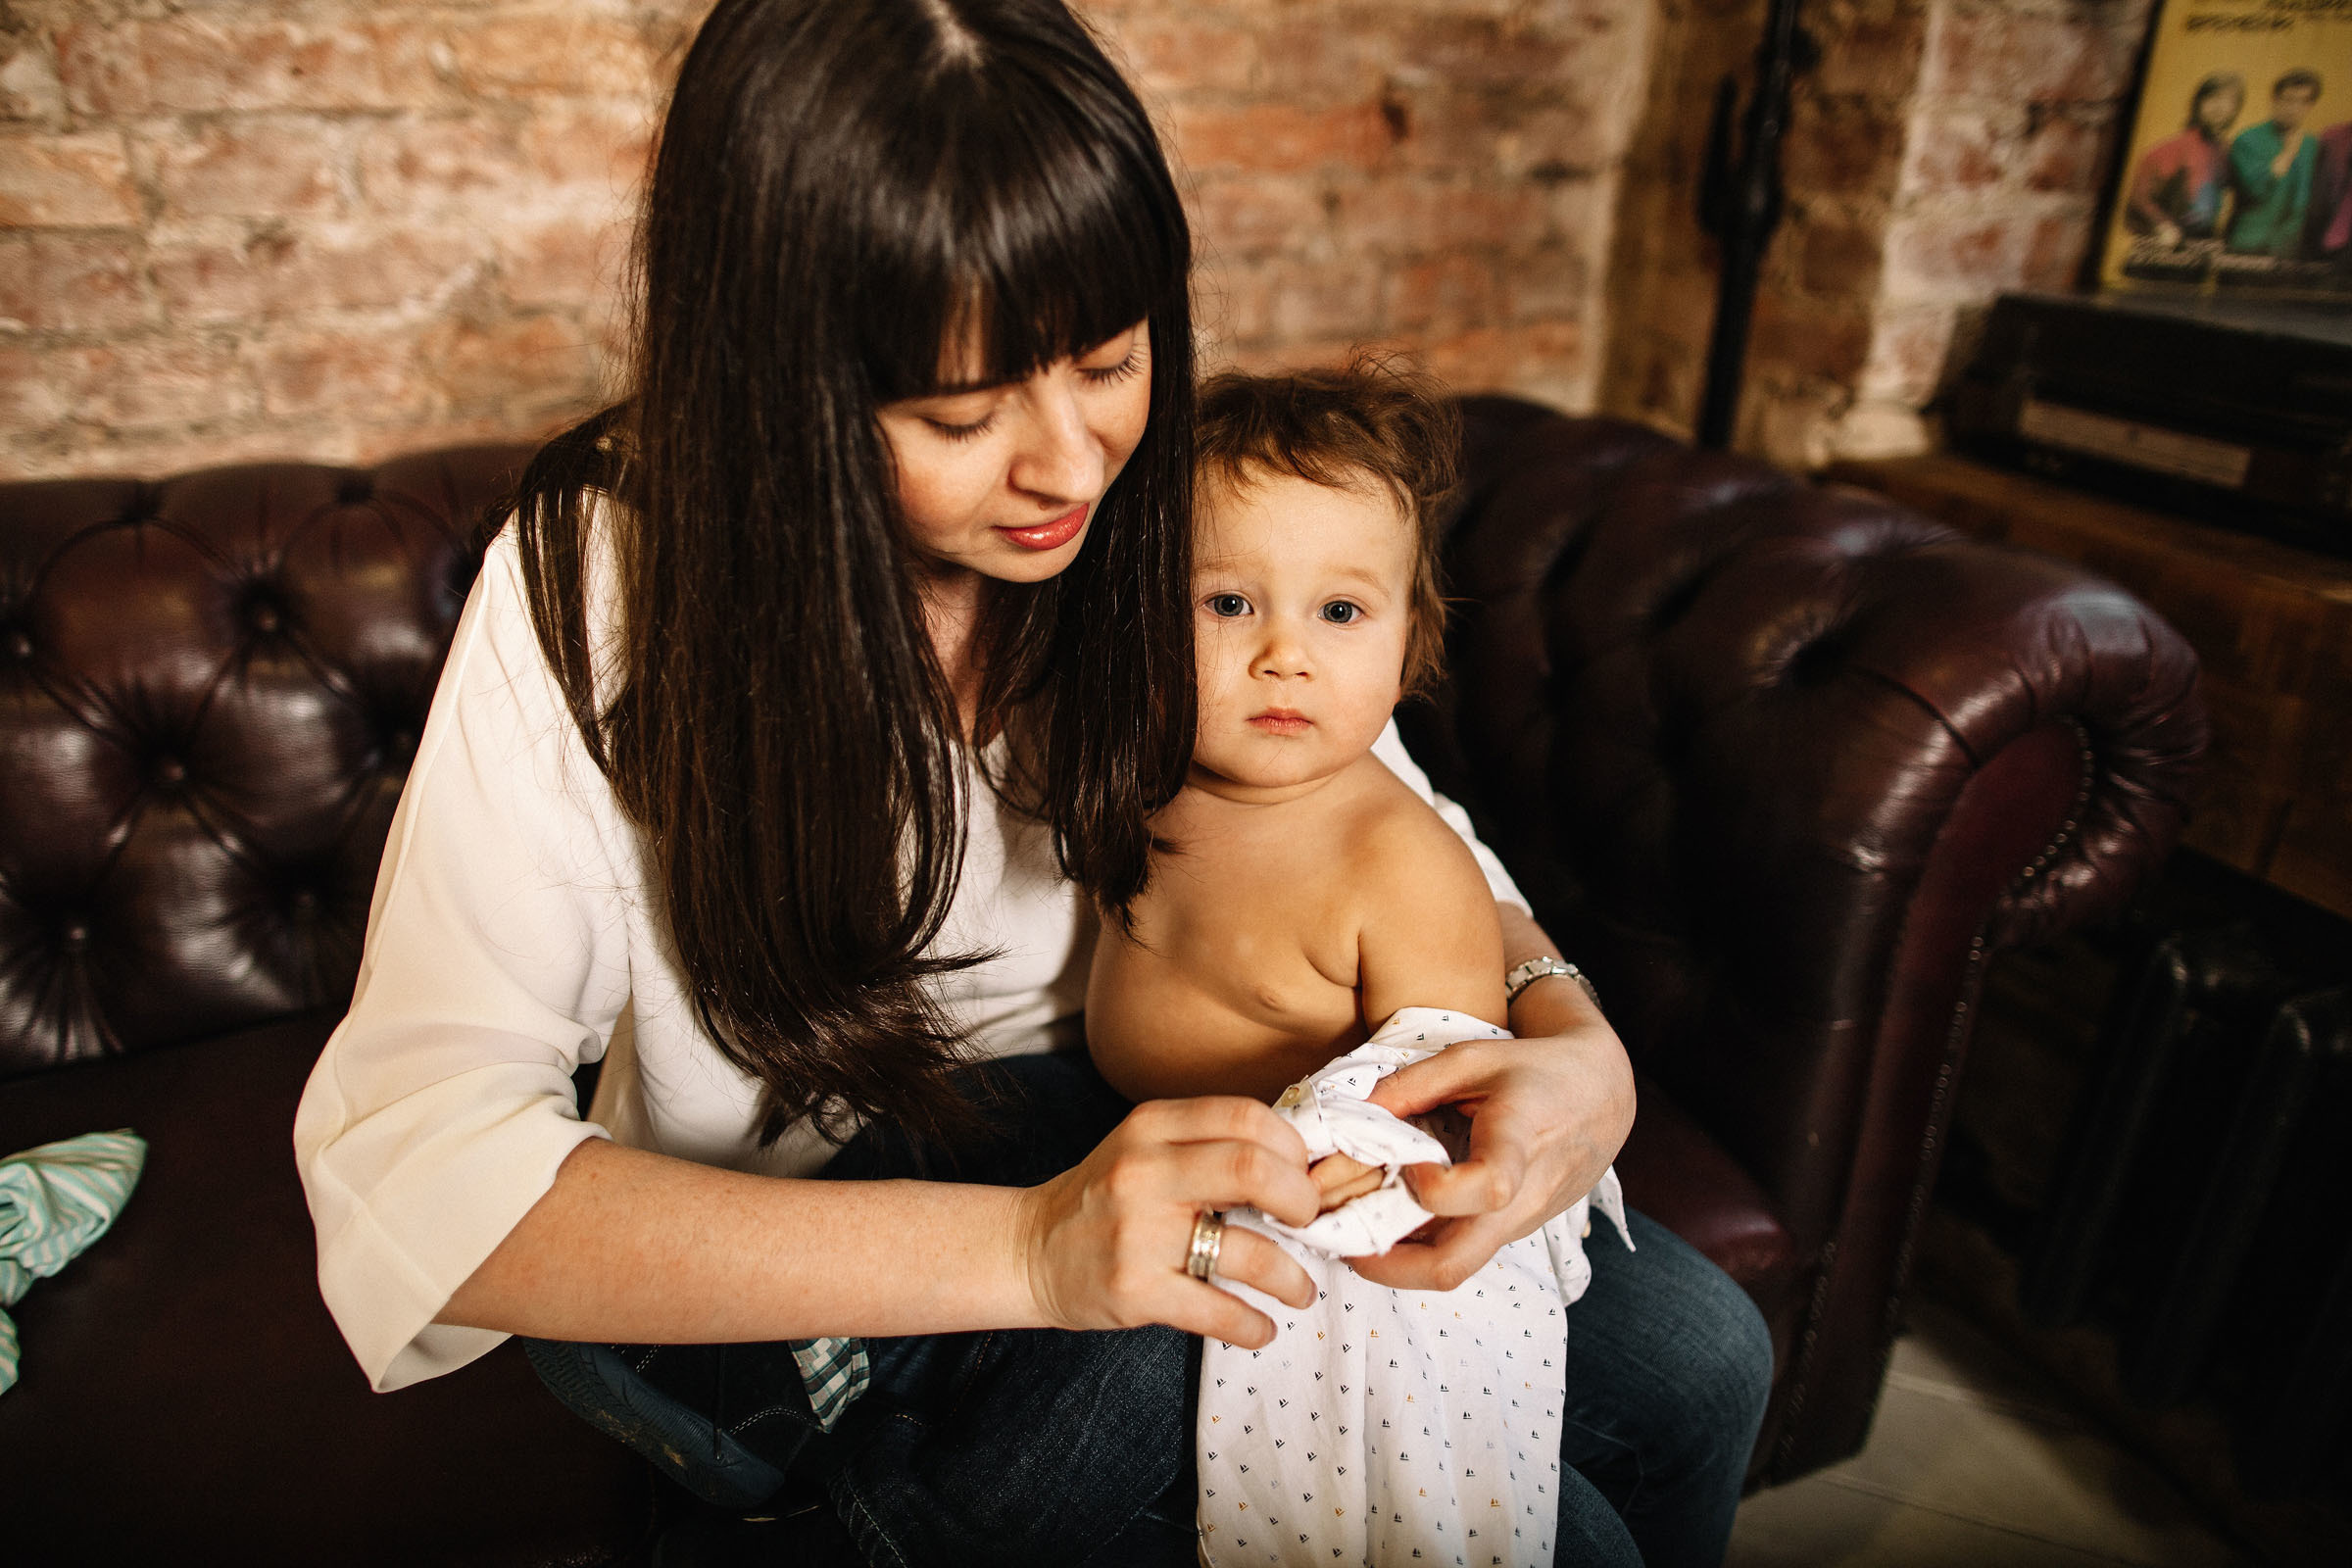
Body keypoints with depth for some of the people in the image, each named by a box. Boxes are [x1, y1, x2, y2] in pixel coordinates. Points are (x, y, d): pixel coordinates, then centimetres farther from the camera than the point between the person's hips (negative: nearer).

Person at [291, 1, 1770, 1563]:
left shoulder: (1168, 534, -10)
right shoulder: (596, 598, -19)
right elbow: (409, 1162, -26)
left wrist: (1576, 1047, -23)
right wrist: (1017, 1249, -38)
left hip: (1126, 1158, 4)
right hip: (767, 1272, -3)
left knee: (1689, 1357, -6)